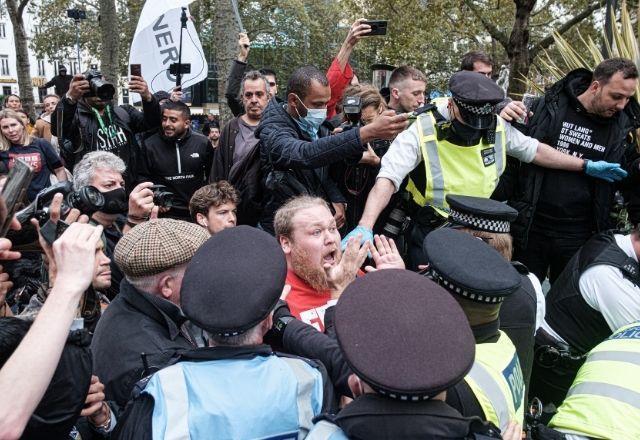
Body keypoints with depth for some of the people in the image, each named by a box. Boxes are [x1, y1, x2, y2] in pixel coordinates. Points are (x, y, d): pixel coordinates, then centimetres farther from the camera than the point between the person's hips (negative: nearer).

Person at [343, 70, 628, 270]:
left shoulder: (497, 128, -6)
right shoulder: (421, 132, -23)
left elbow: (534, 151, 9)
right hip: (431, 234, -4)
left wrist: (586, 166, 10)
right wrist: (365, 226, -46)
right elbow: (388, 179, -32)